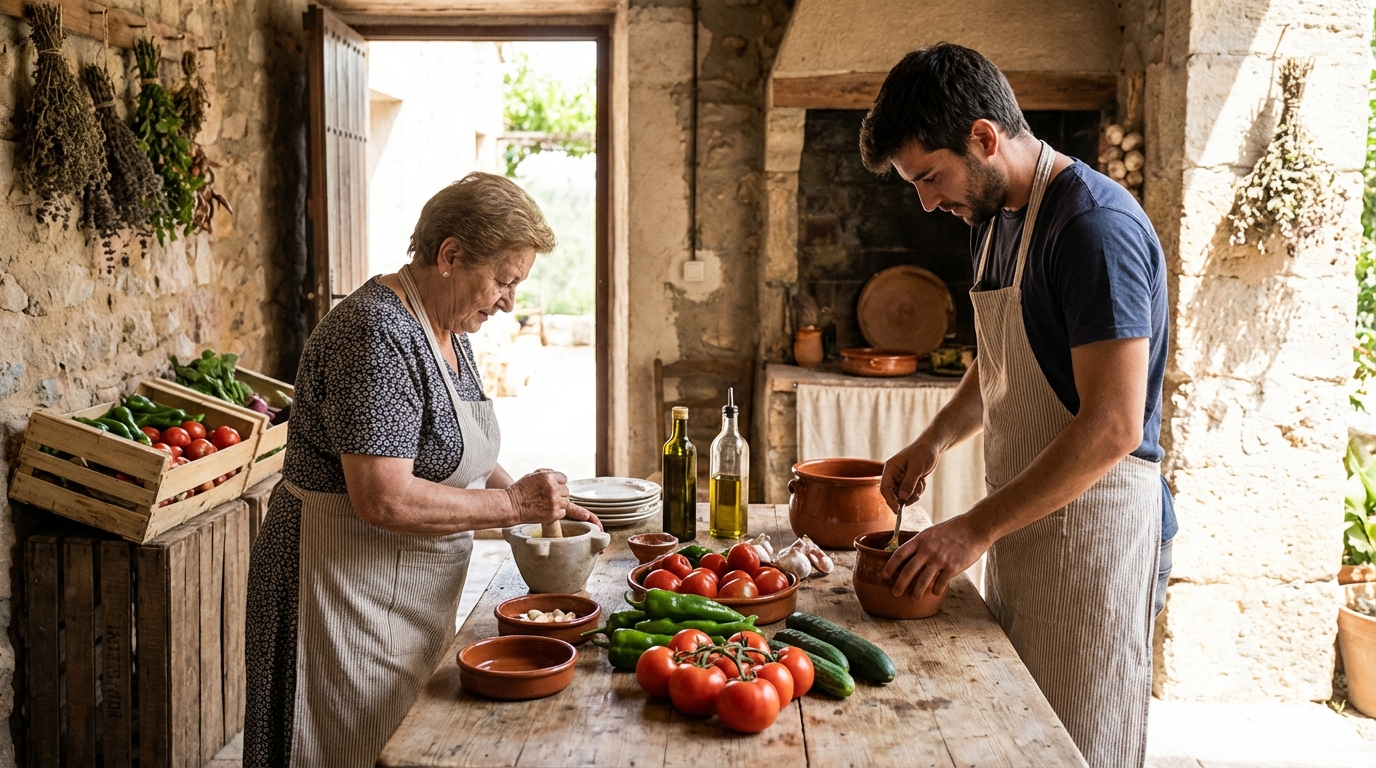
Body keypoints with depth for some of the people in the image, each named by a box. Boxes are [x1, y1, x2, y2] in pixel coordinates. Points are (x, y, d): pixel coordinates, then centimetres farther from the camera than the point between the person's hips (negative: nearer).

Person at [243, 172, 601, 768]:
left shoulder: (447, 328, 8)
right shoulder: (377, 335, -23)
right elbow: (384, 500, -29)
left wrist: (536, 499, 4)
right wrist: (513, 503, -20)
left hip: (412, 599, 9)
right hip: (346, 590, -9)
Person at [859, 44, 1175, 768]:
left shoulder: (1095, 226, -19)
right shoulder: (995, 220, 10)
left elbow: (1114, 427, -25)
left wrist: (975, 529, -21)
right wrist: (932, 442, 6)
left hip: (1091, 529, -8)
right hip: (1018, 526, 9)